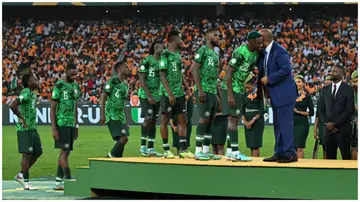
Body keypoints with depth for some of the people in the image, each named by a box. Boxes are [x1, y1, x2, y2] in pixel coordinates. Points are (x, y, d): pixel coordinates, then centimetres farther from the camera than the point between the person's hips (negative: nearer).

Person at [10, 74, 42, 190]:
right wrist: (21, 118, -18)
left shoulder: (33, 94, 14)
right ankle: (26, 183, -1)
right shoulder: (25, 93, -15)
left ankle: (21, 175, 21)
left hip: (33, 128, 10)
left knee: (38, 152, 12)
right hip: (25, 129, -10)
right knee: (27, 154, -6)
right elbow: (13, 105, -27)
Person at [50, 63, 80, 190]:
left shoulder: (75, 86, 12)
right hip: (61, 123, -8)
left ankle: (58, 182, 12)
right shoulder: (59, 86, -10)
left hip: (71, 124, 8)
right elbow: (52, 108, -11)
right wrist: (54, 129, -16)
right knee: (65, 151, -10)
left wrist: (76, 126, 18)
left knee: (65, 152, 8)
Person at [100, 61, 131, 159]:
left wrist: (126, 120, 22)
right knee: (123, 139, -18)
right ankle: (109, 158, -6)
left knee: (121, 141, 5)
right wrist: (102, 115, -18)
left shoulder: (125, 85, 17)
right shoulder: (113, 81, -8)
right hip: (112, 116, -9)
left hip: (121, 116, 9)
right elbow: (103, 97, -11)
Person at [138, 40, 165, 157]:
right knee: (148, 118, -15)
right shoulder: (147, 61, -9)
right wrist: (149, 95, -18)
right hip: (146, 95, -7)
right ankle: (143, 146, -4)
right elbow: (142, 79, -12)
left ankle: (151, 148, 9)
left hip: (157, 96, 7)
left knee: (154, 121, 6)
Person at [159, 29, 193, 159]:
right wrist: (170, 94, -20)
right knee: (165, 119, -1)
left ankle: (183, 149, 7)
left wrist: (186, 87, 12)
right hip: (167, 93, -8)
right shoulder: (165, 55, -10)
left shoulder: (178, 54, 14)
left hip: (179, 93, 8)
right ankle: (166, 150, 4)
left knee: (182, 119, 5)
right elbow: (162, 76, -15)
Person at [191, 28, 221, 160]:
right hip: (204, 90, -9)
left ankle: (206, 150, 11)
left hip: (213, 91, 9)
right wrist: (200, 90, -19)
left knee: (210, 120, 8)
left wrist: (218, 93, 19)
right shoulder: (203, 50, -7)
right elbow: (194, 69, -14)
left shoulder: (215, 54, 19)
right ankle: (198, 151, -8)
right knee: (204, 119, -11)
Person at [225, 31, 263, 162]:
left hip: (241, 89, 9)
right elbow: (229, 72, -21)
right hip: (233, 88, -9)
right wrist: (230, 95, -24)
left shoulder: (256, 53, 5)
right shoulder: (240, 52, -20)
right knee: (233, 118, -10)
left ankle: (230, 152, 12)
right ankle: (235, 153, -12)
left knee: (235, 119, 9)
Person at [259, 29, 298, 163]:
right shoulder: (264, 52, 12)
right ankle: (279, 153, 16)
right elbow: (262, 70, 22)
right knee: (278, 125, 11)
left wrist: (269, 79, -20)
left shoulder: (279, 51, -16)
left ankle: (290, 153, -6)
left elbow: (286, 69, -25)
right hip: (275, 94, 10)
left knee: (285, 123, -9)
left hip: (284, 93, -10)